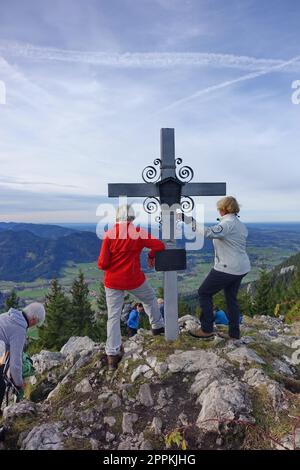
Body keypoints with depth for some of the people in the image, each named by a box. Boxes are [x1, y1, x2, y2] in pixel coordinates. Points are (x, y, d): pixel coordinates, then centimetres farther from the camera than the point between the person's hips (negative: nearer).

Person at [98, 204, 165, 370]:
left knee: (113, 317, 8)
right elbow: (159, 246, -9)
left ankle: (112, 355, 8)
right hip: (134, 280, 0)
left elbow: (102, 264, -10)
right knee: (150, 299, 28)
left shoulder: (109, 234, -9)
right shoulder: (138, 232, -9)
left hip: (113, 282, 1)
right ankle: (157, 326, 42)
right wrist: (151, 256, 9)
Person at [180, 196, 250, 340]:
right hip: (240, 268, 9)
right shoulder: (240, 225, 13)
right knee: (231, 298, 18)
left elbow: (209, 233, -35)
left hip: (227, 268, -9)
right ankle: (234, 333, 25)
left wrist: (190, 221, -32)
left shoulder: (228, 223, -17)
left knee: (204, 292, 3)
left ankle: (207, 330, 8)